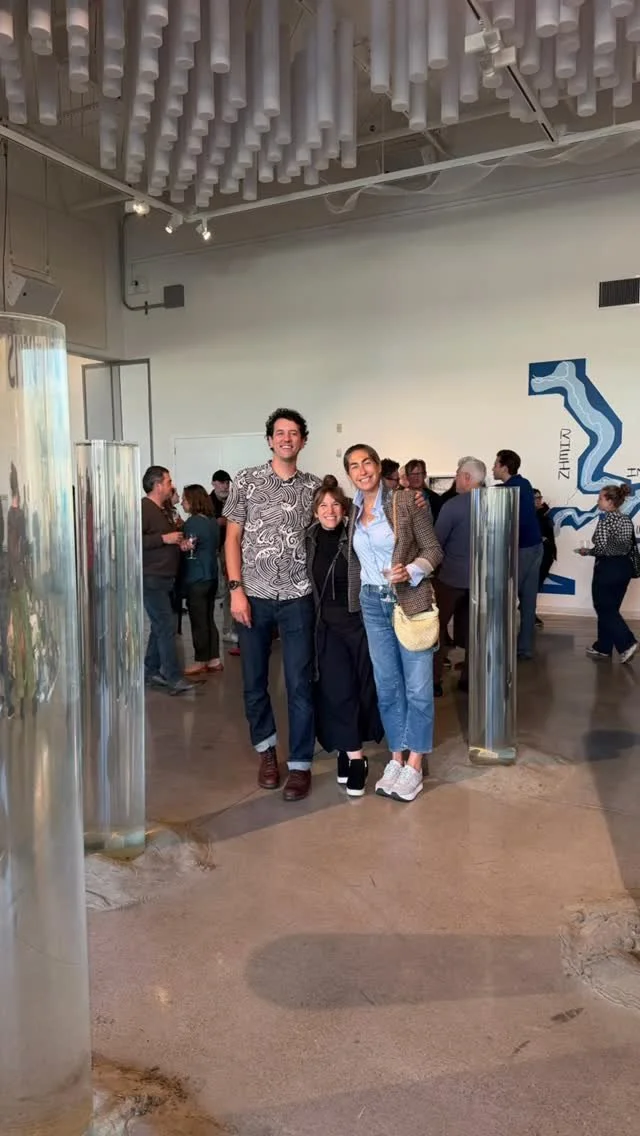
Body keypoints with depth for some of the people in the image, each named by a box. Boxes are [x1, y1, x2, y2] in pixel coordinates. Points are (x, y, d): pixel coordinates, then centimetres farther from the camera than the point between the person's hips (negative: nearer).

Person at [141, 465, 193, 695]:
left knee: (160, 626, 12)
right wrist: (164, 538, -22)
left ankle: (150, 671, 22)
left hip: (164, 578, 10)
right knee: (167, 626, -10)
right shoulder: (144, 508, -13)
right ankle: (173, 678, -6)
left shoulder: (162, 510, 18)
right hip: (151, 578, -10)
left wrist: (180, 543, 11)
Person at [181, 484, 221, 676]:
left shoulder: (192, 522, -14)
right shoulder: (212, 521, 9)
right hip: (211, 576, 8)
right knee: (209, 619, 12)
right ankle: (214, 660, 16)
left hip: (196, 579, -8)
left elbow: (188, 550, -15)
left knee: (198, 622, 0)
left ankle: (201, 662, 7)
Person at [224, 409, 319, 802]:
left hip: (298, 598, 0)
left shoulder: (314, 486, 6)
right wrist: (236, 590, -7)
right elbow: (233, 538, 1)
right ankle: (267, 749, 31)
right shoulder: (247, 481, 3)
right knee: (254, 681, 9)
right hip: (254, 597, 0)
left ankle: (301, 764, 13)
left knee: (300, 684, 1)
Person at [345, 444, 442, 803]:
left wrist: (410, 571, -23)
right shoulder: (353, 512, 8)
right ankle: (396, 759, 22)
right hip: (373, 605, 5)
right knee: (387, 686, 11)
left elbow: (434, 549, -7)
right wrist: (355, 601, 11)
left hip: (411, 602, -4)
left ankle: (414, 765, 12)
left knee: (418, 687, 1)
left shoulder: (406, 502, -7)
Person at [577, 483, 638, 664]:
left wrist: (586, 551, -5)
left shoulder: (606, 519, -16)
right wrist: (633, 568, 19)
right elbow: (632, 546, 11)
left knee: (605, 610, 2)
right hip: (624, 567, 8)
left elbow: (601, 547, -22)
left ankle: (627, 644, -9)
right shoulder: (627, 520, 8)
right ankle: (603, 647, 21)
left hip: (608, 569, -8)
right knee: (610, 609, 15)